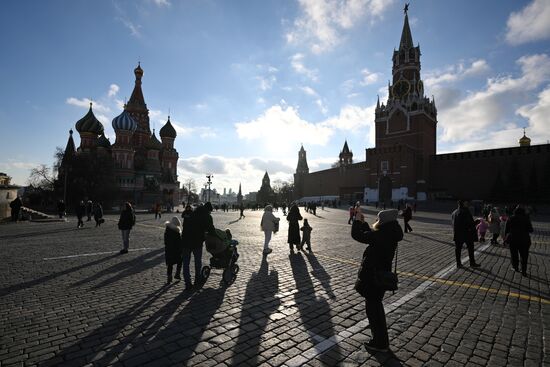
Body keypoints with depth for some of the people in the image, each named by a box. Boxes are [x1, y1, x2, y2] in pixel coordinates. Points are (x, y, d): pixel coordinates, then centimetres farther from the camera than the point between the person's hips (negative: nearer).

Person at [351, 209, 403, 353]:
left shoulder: (380, 237, -27)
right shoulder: (389, 235, 0)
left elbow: (356, 235, -22)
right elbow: (370, 235, 16)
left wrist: (357, 221, -6)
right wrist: (363, 222, 13)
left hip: (373, 277, -9)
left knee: (373, 308, 7)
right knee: (376, 306, 25)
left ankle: (380, 343, 23)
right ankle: (381, 339, 42)